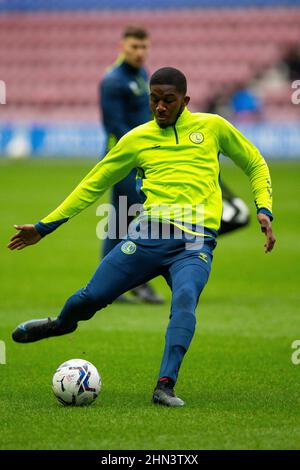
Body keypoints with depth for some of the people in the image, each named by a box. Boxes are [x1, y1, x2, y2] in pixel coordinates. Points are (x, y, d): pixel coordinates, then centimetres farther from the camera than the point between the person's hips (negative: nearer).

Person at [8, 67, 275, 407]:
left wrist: (264, 210, 4)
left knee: (185, 299, -31)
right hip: (150, 231, 2)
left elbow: (255, 165, 21)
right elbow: (93, 185, 19)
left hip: (195, 242, -2)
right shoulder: (137, 139, 13)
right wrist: (44, 227, 16)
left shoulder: (212, 127, 11)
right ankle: (62, 324, 35)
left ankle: (165, 386, -34)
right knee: (90, 297, -1)